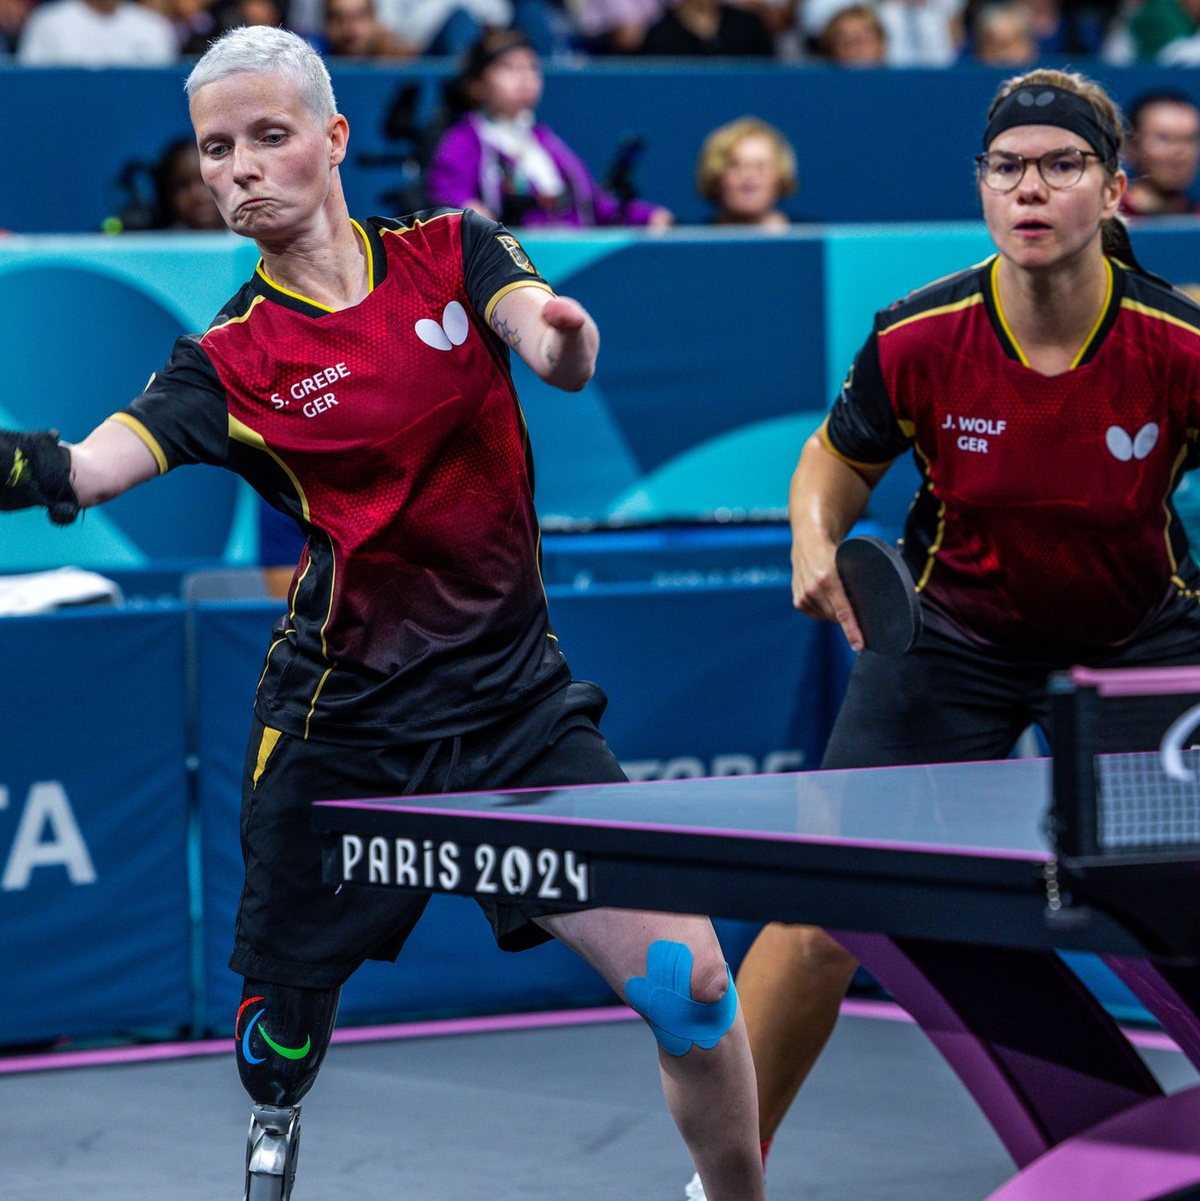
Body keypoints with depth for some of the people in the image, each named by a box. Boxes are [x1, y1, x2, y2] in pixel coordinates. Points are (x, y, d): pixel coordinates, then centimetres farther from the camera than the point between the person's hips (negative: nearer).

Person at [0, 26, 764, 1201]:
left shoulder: (452, 251, 3)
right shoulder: (229, 361, -4)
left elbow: (558, 353, -16)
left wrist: (563, 334, -40)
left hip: (516, 695, 1)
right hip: (342, 717, -1)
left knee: (687, 977, -11)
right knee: (280, 1034, 6)